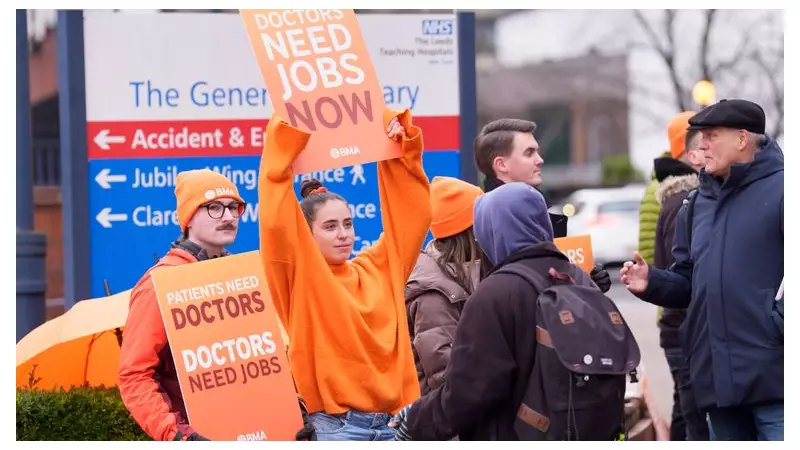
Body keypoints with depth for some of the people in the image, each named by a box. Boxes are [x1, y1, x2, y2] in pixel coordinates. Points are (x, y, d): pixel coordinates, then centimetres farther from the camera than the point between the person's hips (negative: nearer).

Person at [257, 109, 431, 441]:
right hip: (337, 426, -5)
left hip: (395, 422, 5)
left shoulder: (379, 269, 11)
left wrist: (402, 144, 6)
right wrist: (288, 134, -14)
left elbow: (413, 210, 15)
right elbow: (275, 217, -14)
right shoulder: (300, 275, -1)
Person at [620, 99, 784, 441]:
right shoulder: (697, 205, 18)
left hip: (772, 375, -8)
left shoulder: (780, 189, -7)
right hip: (718, 375, 8)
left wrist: (782, 321, -20)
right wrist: (652, 282, 3)